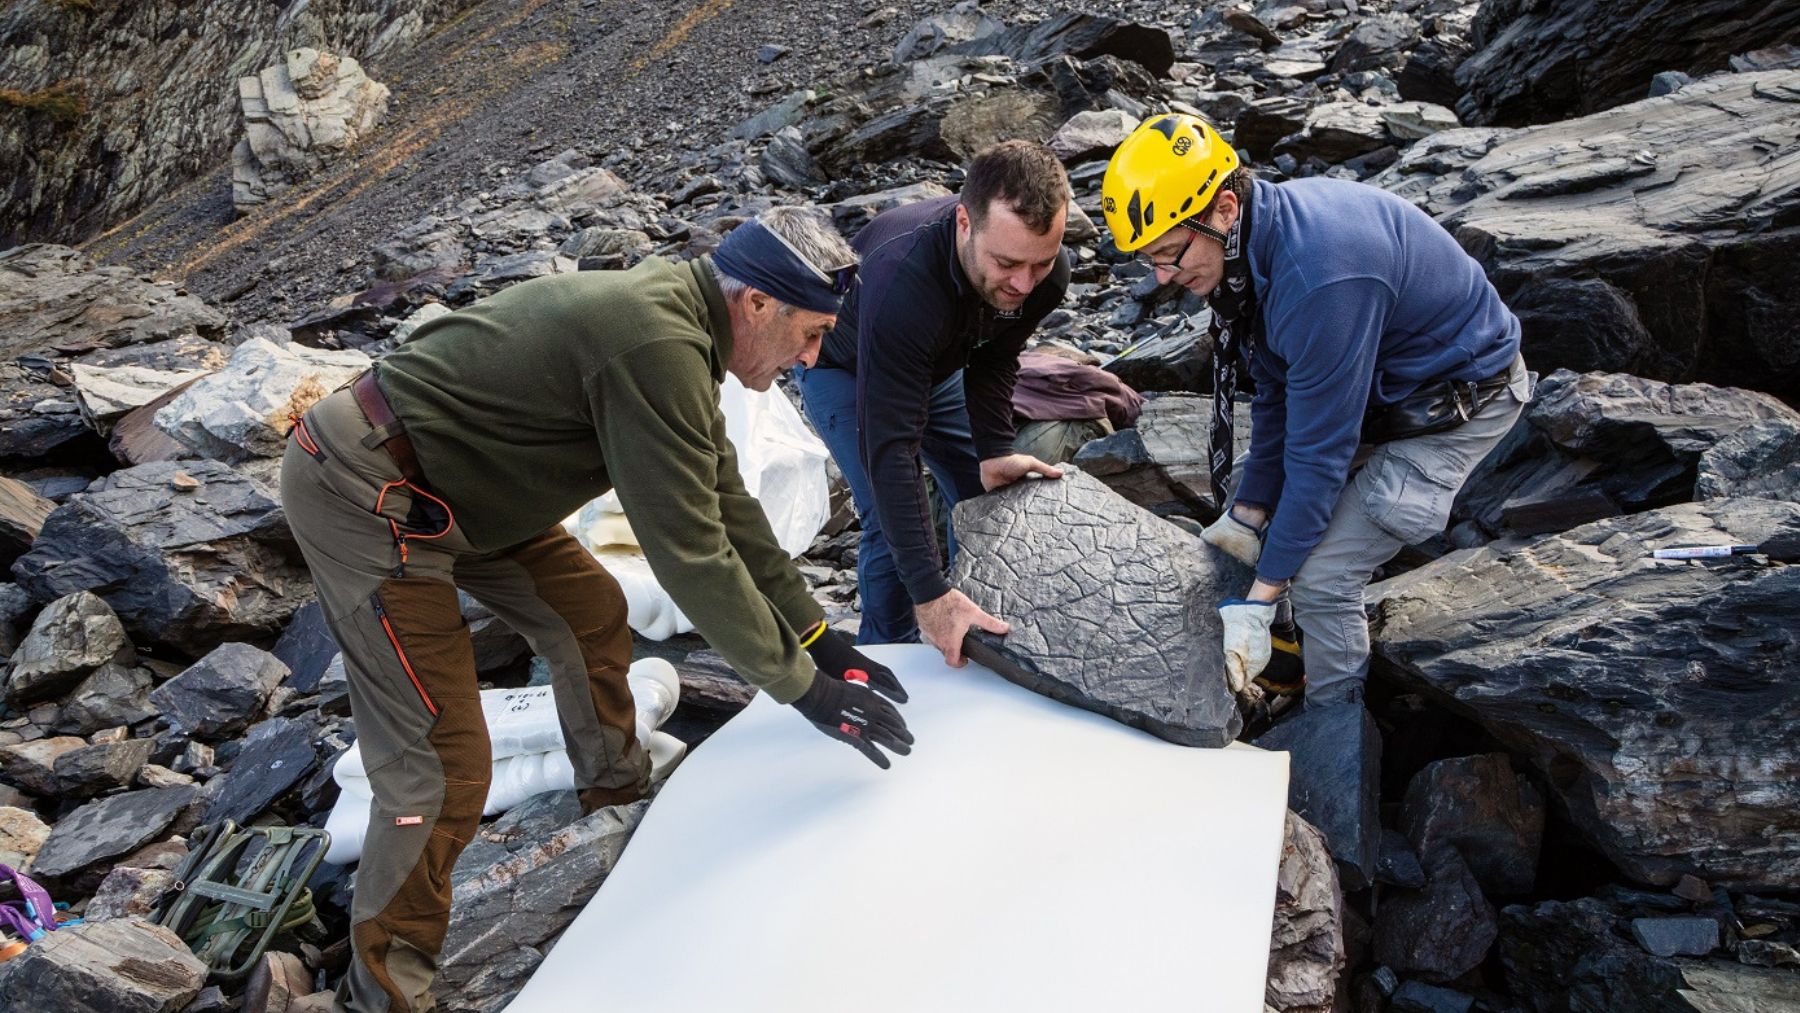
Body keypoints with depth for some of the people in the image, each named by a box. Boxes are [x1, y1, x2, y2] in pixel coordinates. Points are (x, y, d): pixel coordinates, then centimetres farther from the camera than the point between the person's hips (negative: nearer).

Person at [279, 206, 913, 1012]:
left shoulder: (674, 317, 5)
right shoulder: (656, 347, -26)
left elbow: (724, 503, 11)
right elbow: (688, 548, -26)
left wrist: (814, 632, 12)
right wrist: (801, 683, -15)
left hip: (444, 479, 10)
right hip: (363, 494, -10)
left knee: (591, 613, 15)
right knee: (445, 767, -7)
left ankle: (617, 790, 38)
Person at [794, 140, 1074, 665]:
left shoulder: (1043, 271, -28)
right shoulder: (900, 281, -47)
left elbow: (993, 360, -8)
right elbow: (888, 447, -46)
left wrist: (994, 452, -24)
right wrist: (930, 594, -47)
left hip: (937, 362, 6)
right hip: (843, 367, -5)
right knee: (893, 522, -18)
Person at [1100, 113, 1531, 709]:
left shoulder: (1318, 275, -37)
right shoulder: (1257, 237, -9)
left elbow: (1319, 448, -31)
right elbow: (1277, 397, -1)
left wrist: (1262, 596, -25)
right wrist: (1246, 514, -3)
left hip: (1462, 400, -9)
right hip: (1379, 380, 9)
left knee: (1321, 578, -12)